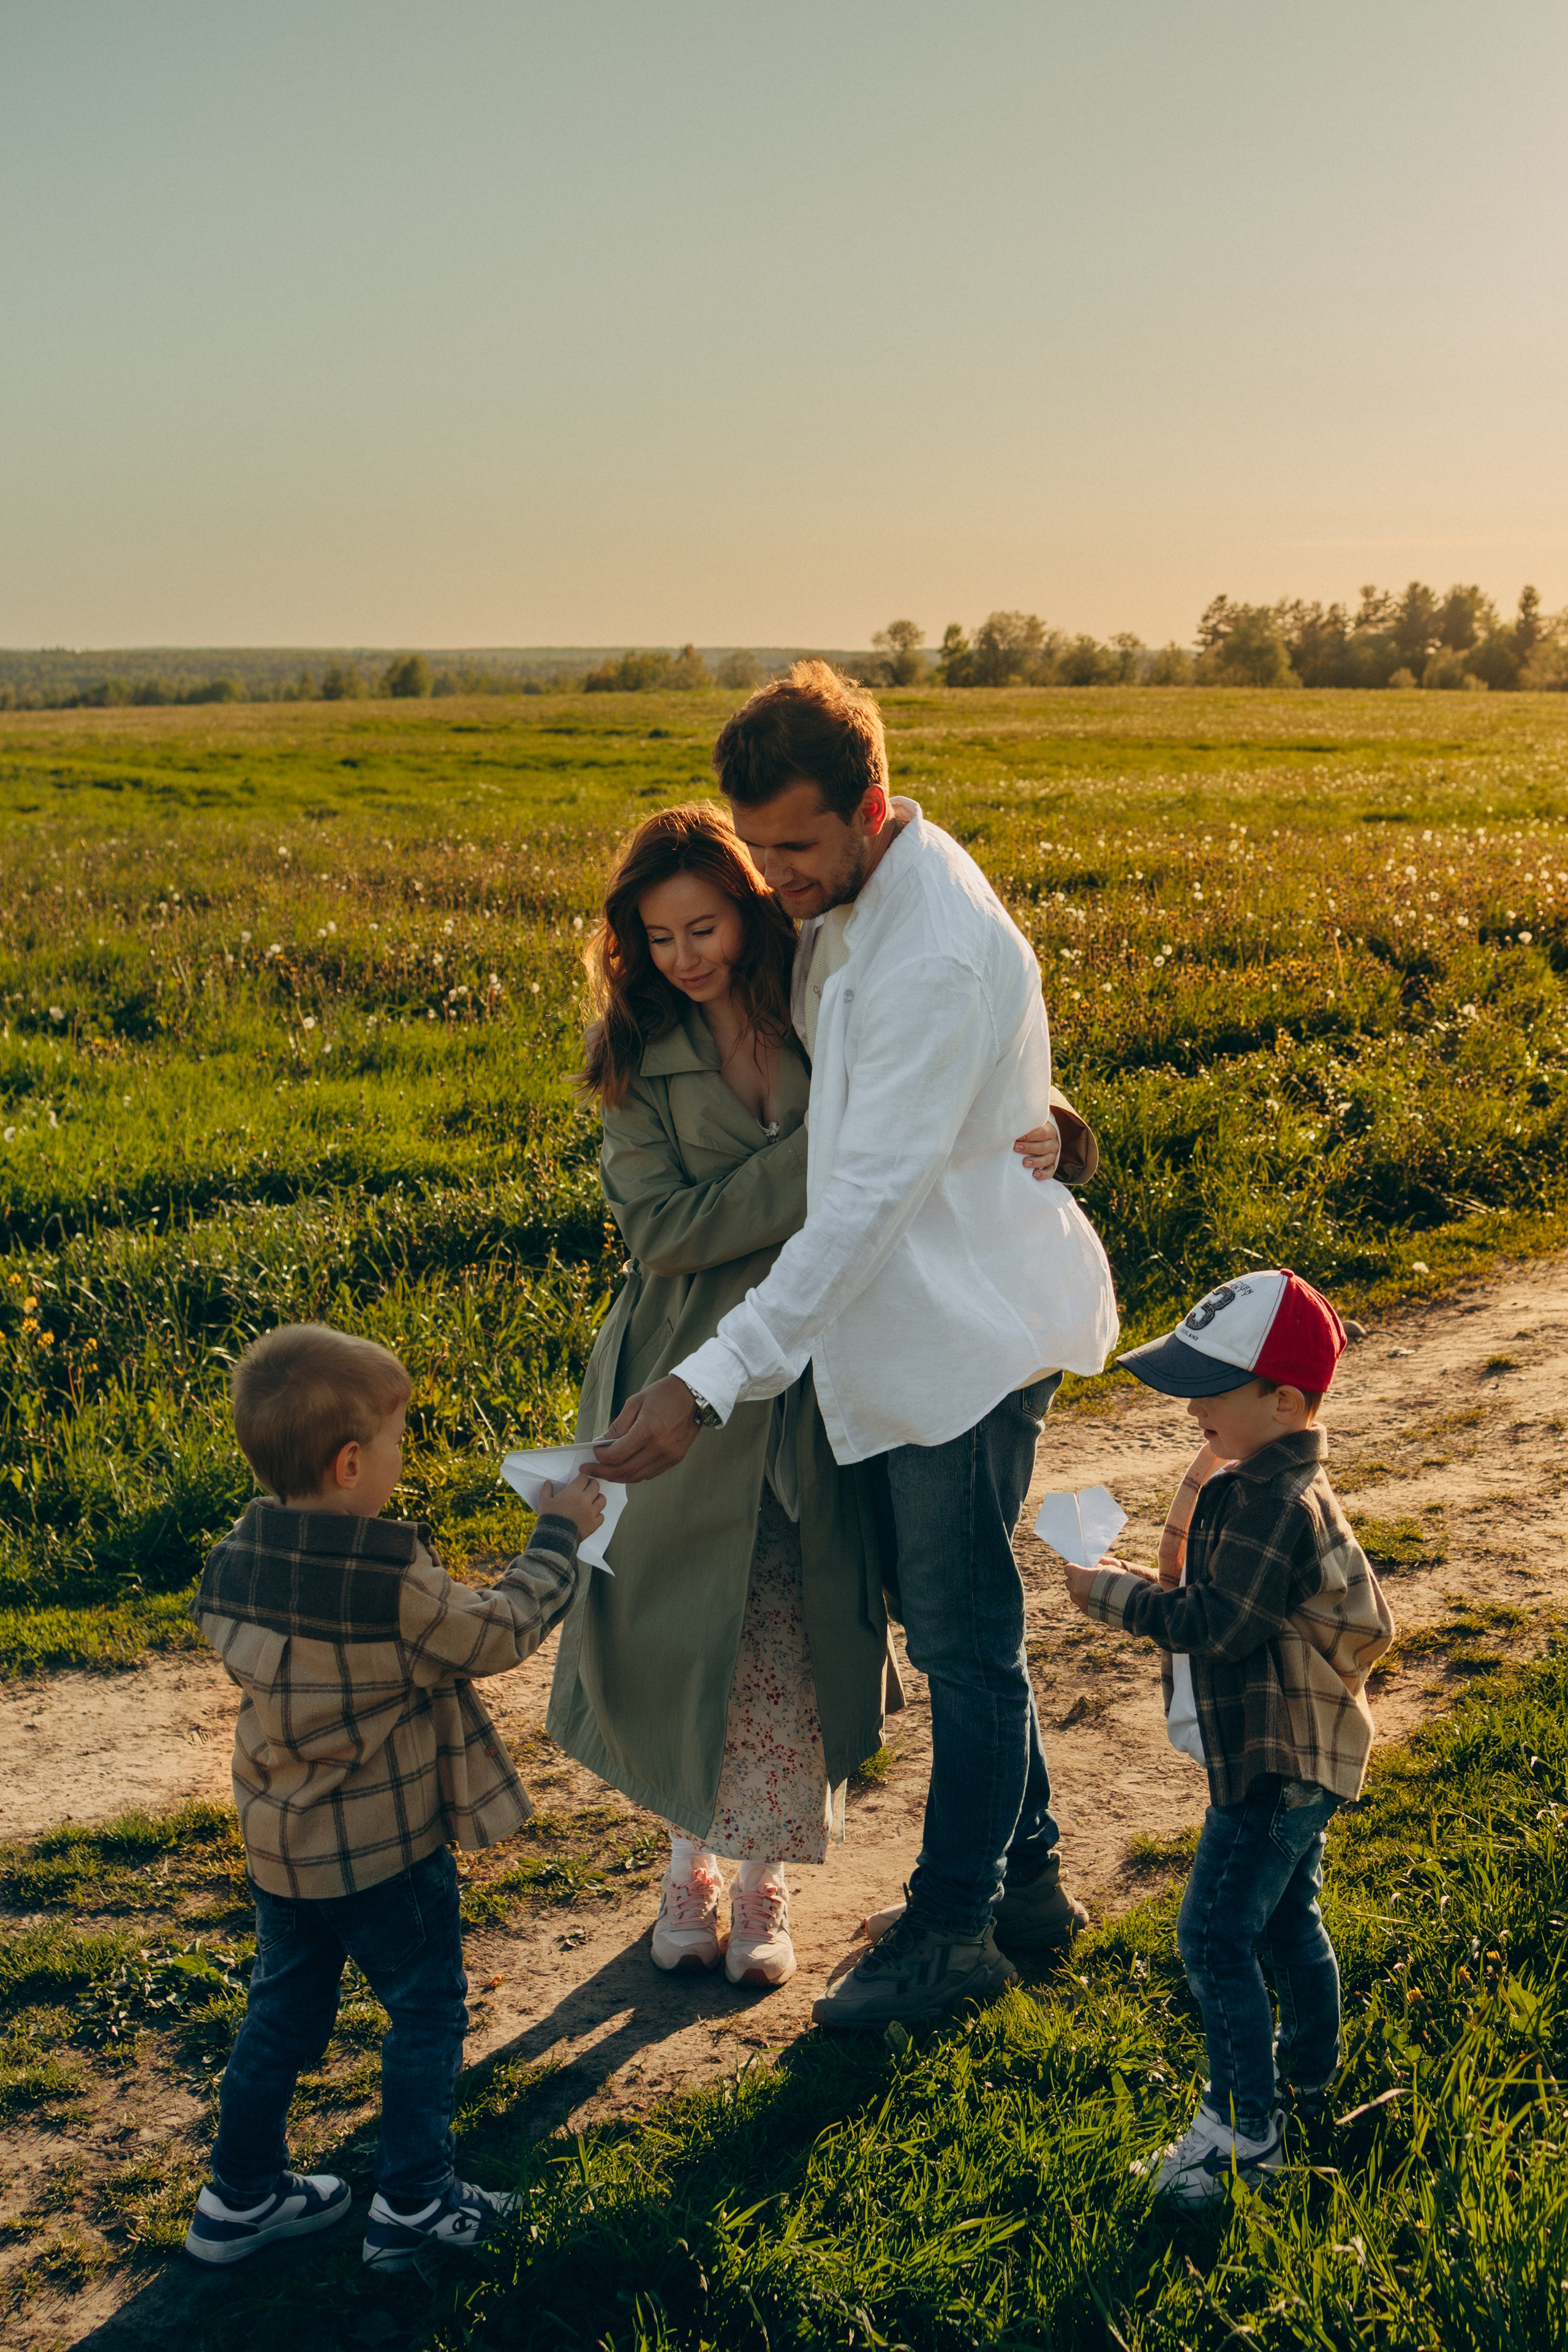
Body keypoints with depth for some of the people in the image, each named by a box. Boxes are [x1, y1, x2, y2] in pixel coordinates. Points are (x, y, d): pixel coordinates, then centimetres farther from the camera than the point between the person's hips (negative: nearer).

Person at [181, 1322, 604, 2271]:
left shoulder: (238, 1554, -8)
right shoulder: (393, 1581, -27)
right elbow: (500, 1634, -15)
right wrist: (560, 1536, -3)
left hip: (280, 1844, 7)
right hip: (388, 1847, -6)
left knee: (283, 2014, 21)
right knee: (426, 2012, 12)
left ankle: (241, 2198, 31)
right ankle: (413, 2202, 21)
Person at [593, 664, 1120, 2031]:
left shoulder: (939, 959, -27)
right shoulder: (855, 898, 4)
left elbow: (864, 1202, -31)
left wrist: (710, 1382, -35)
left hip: (968, 1335, -9)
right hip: (905, 1328, 10)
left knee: (962, 1638, 5)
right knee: (955, 1625, 19)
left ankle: (954, 1929, 21)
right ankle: (1028, 1879, 36)